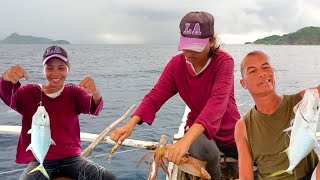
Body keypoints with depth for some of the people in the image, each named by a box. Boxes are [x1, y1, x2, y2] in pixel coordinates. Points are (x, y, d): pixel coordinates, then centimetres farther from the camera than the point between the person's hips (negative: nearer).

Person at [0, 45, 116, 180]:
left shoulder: (74, 93, 4)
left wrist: (95, 94, -41)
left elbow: (93, 108, -17)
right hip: (39, 161, -1)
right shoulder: (29, 93, 3)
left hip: (71, 158, 1)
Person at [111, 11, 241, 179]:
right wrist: (131, 123, -38)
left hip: (230, 131, 0)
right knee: (207, 152, -32)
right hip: (197, 130, 1)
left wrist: (186, 139, -56)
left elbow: (218, 101, -40)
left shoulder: (224, 61, -24)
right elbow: (155, 96, -17)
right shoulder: (176, 64, -12)